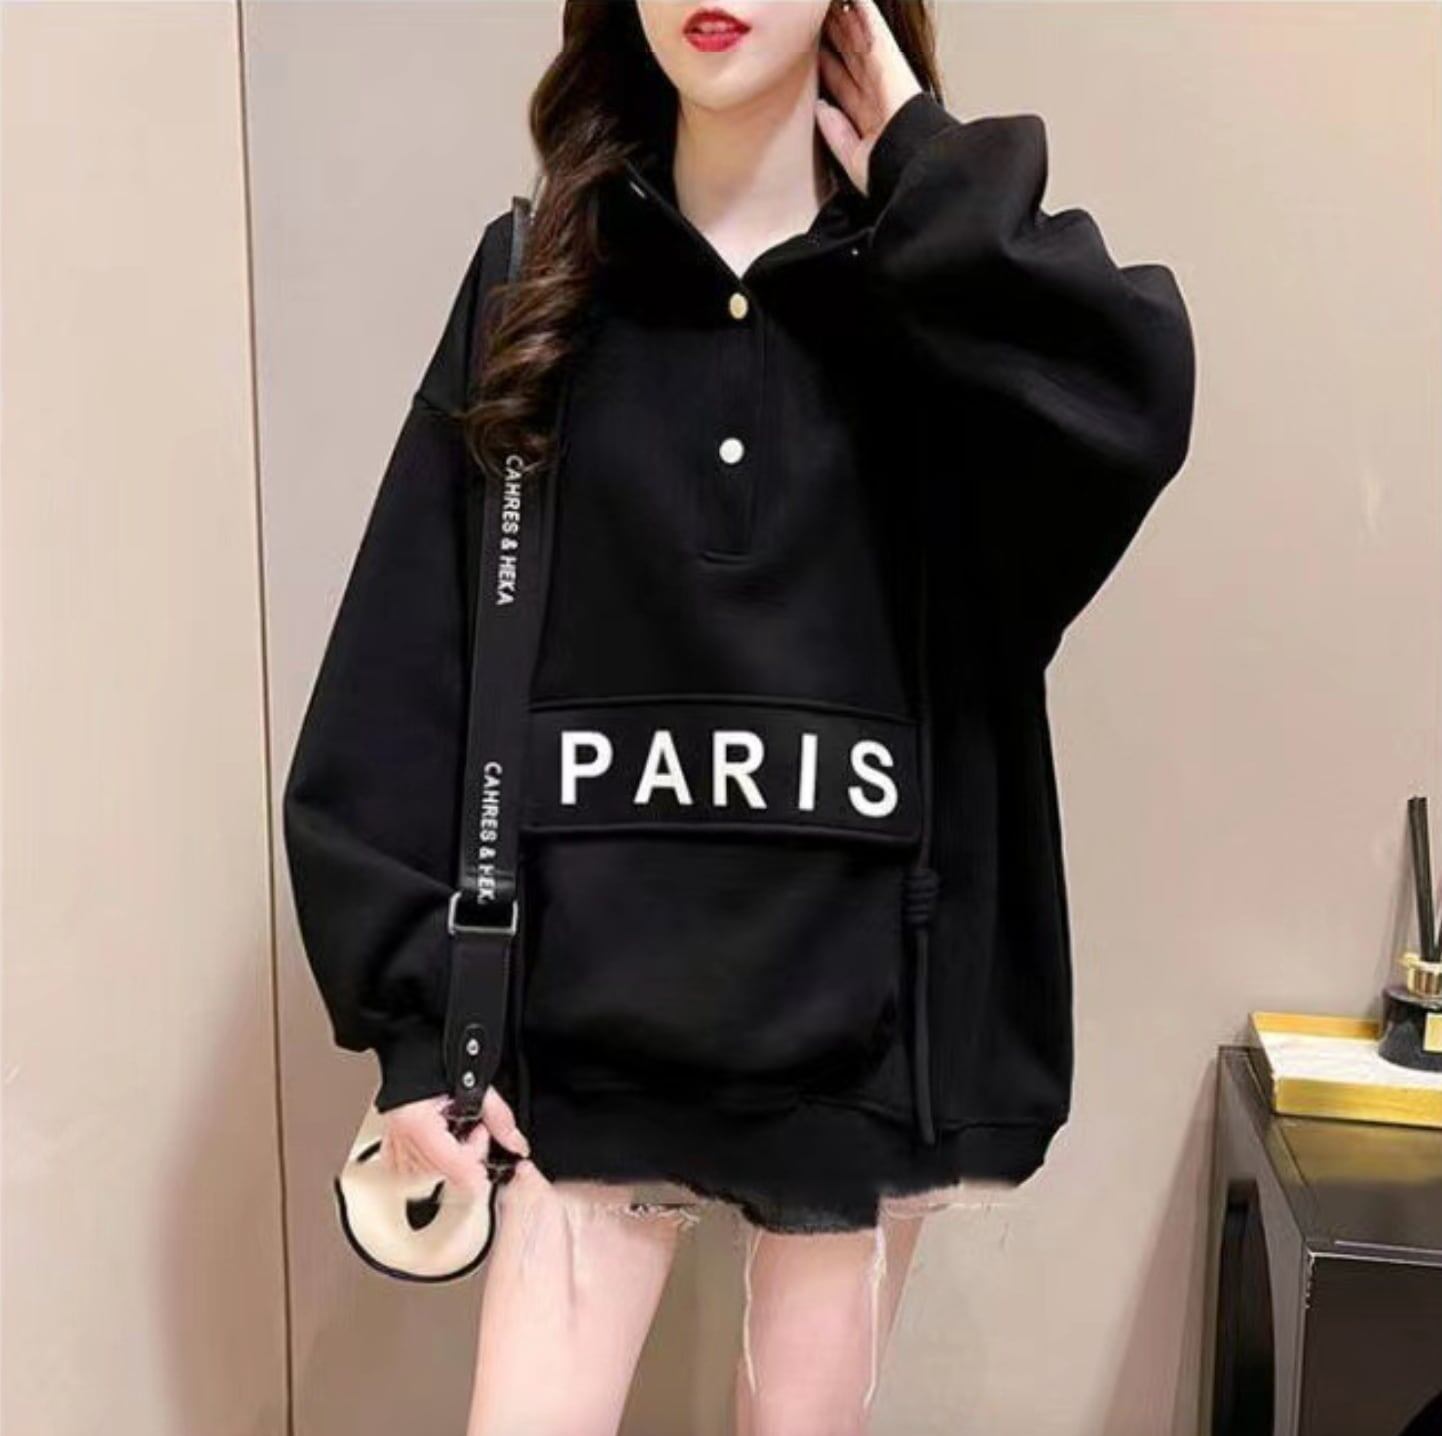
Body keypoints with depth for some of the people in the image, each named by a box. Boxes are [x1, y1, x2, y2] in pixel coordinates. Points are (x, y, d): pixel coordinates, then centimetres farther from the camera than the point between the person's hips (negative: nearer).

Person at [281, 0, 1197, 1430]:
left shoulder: (940, 284, 1)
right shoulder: (537, 284, 2)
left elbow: (1131, 407, -24)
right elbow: (398, 682, -1)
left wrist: (923, 180, -11)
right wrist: (411, 1011, -5)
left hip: (854, 1003, 0)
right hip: (592, 1009, 1)